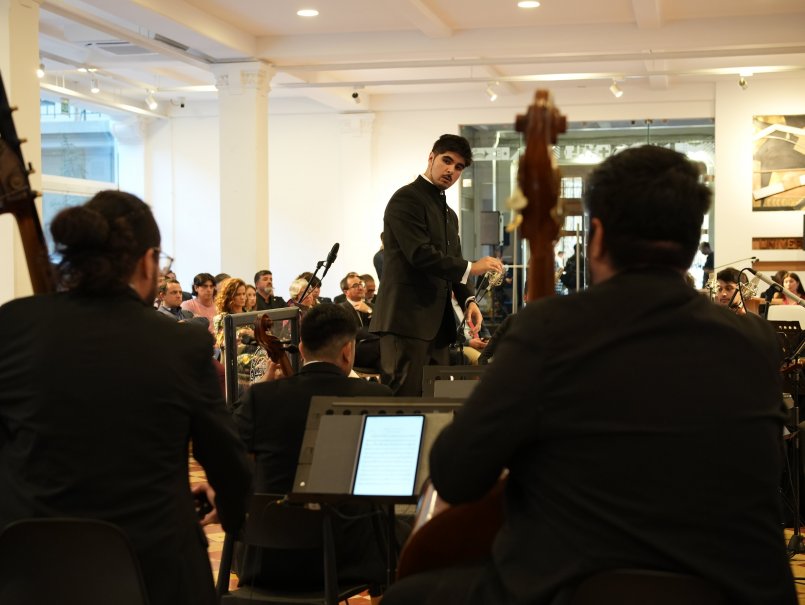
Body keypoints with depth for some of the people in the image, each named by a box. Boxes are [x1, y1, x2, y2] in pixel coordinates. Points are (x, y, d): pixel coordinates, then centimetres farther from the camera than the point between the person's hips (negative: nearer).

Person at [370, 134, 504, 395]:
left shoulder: (449, 214, 22)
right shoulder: (406, 199, -6)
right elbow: (420, 254, -17)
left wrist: (467, 300, 3)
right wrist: (470, 267, -13)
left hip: (438, 325, 9)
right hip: (407, 320, -9)